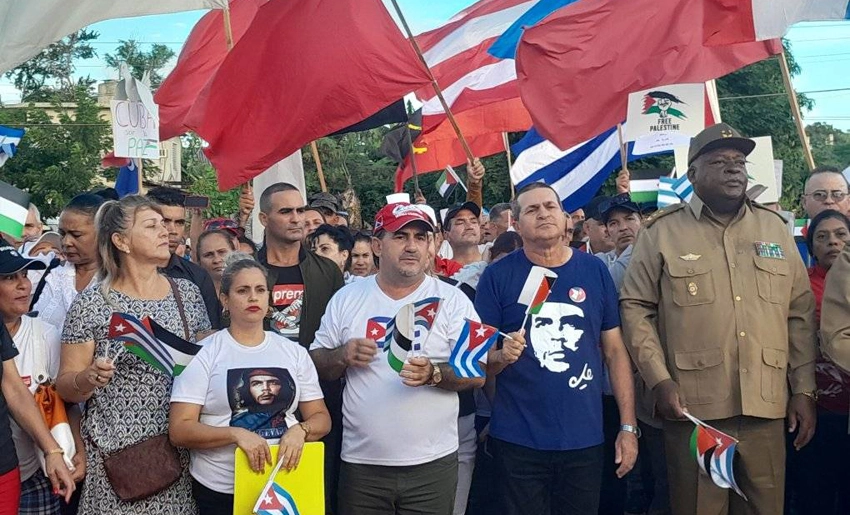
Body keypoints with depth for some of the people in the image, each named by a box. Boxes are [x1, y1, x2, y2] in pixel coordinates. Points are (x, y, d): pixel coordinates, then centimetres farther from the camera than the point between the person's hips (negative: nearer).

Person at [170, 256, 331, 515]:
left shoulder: (295, 352, 5)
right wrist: (236, 434, -23)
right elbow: (179, 430, -10)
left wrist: (300, 430, -14)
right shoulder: (203, 354, -4)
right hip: (219, 491, -3)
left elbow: (321, 418, 7)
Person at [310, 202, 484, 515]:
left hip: (432, 463, -1)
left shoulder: (452, 300, -1)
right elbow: (316, 364, 8)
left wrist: (434, 374, -23)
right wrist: (343, 356, -12)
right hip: (361, 462, 2)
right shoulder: (347, 298, 4)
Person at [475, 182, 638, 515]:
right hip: (518, 441, -2)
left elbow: (615, 351, 5)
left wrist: (628, 426, 2)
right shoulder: (498, 276, -4)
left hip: (584, 438, 2)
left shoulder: (595, 271, 2)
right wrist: (501, 356, -23)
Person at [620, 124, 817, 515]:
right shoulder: (662, 231, 0)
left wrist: (804, 388, 8)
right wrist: (659, 380, -10)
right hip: (694, 407, -3)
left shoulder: (774, 226, 11)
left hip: (766, 407, 4)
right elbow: (636, 308, -1)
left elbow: (800, 311, 13)